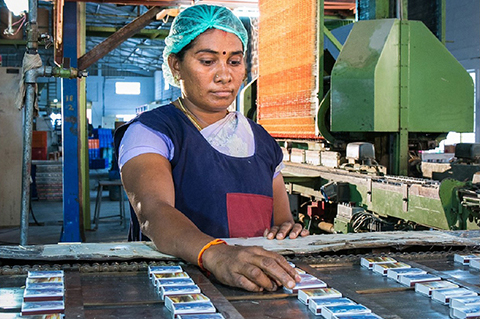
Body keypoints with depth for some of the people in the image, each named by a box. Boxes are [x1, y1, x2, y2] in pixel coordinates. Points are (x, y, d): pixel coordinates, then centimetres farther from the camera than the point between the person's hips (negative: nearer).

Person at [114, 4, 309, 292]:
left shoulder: (262, 141, 16)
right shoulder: (149, 132, -3)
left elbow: (283, 218, 21)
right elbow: (153, 212, -20)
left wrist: (288, 229, -3)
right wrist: (215, 254, -40)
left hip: (258, 288, 5)